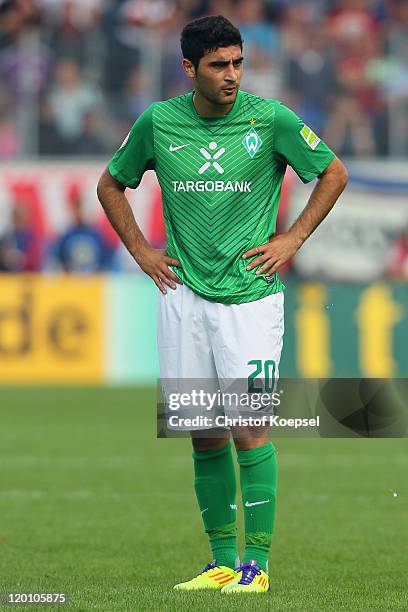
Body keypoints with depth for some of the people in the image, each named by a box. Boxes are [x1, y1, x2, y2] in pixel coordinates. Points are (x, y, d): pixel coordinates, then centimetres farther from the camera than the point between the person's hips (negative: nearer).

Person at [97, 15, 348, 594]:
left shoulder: (270, 119, -5)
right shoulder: (158, 122, 2)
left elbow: (334, 172, 8)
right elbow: (111, 185, 18)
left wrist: (291, 240, 1)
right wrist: (142, 251, 9)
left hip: (251, 294, -3)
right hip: (183, 296, 3)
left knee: (250, 427, -11)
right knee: (204, 436, 6)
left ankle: (256, 564, -6)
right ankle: (222, 561, 14)